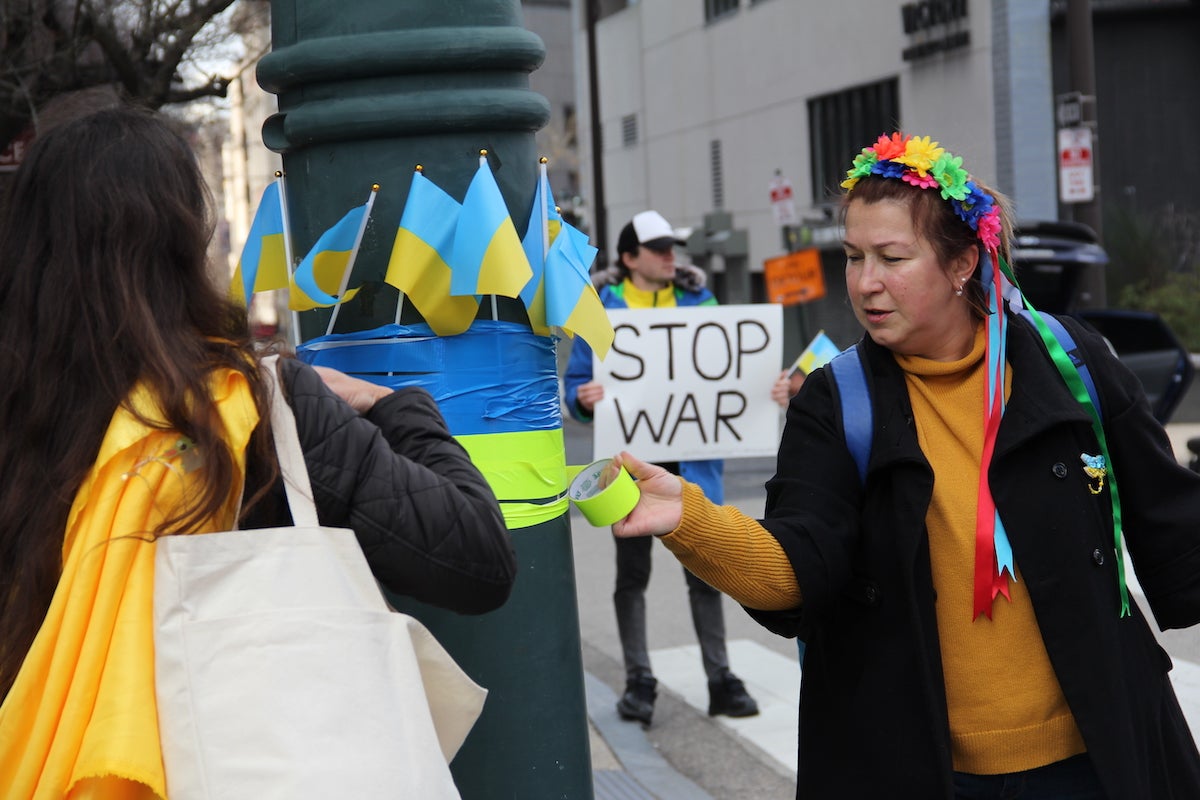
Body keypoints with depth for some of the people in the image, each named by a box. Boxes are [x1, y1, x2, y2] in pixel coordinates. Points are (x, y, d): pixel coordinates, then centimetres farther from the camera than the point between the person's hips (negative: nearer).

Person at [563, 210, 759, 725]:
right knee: (633, 572, 6)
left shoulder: (698, 300, 9)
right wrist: (584, 397, -22)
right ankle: (638, 682, 16)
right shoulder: (601, 307, 1)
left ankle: (720, 678, 11)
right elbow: (576, 381, 1)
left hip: (692, 455, 2)